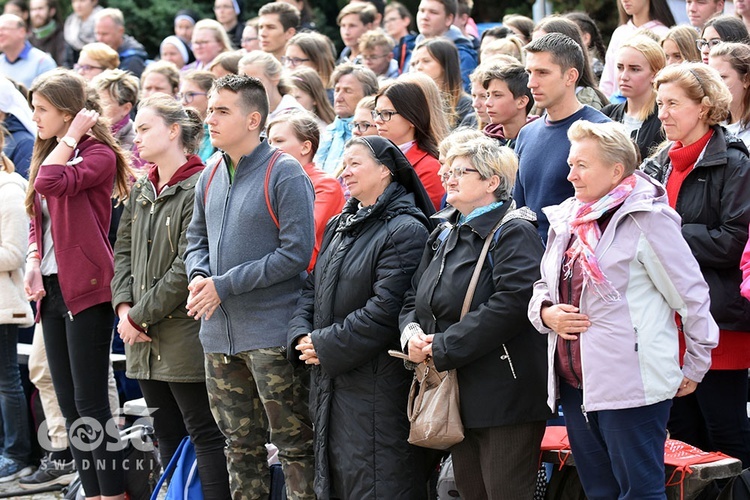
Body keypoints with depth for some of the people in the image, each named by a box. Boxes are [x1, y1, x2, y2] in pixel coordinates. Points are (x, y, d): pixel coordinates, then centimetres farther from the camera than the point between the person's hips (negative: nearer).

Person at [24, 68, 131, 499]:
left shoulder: (99, 155, -9)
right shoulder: (50, 154, 17)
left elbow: (51, 184, -25)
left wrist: (72, 136, -14)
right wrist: (34, 262, 3)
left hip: (87, 289, -9)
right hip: (53, 288, 9)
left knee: (91, 403, -9)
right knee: (69, 404, 9)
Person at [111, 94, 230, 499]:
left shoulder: (199, 189, -14)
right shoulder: (142, 189, 13)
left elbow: (187, 268, -18)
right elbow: (123, 250, 17)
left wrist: (140, 315, -13)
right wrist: (124, 306, 0)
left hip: (185, 333, -8)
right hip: (146, 339, 8)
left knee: (205, 434, -5)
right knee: (167, 435, 13)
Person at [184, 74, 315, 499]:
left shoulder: (285, 174, -12)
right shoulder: (212, 173, 11)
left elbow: (296, 252, -17)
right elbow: (198, 237, 21)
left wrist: (225, 285, -17)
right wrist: (198, 275, -3)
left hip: (272, 331, -7)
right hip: (220, 332, 7)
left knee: (294, 443, -2)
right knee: (241, 444, 15)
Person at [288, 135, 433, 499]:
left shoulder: (405, 231, -12)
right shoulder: (339, 227, 16)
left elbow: (385, 309, -20)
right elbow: (313, 288, 16)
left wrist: (326, 346, -16)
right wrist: (301, 335, -3)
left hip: (375, 384, -9)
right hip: (329, 381, 9)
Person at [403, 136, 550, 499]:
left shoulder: (513, 233, -10)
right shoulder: (445, 235, 18)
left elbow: (511, 304, -23)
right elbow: (415, 298, 20)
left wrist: (442, 347, -20)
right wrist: (412, 333, -4)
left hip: (504, 398, -8)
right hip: (459, 398, 8)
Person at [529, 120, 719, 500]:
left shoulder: (646, 219, -11)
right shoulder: (566, 220, 12)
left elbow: (693, 296, -8)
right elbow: (543, 288, 23)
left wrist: (695, 369, -1)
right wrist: (545, 313, 0)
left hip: (632, 389, -8)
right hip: (575, 384, 8)